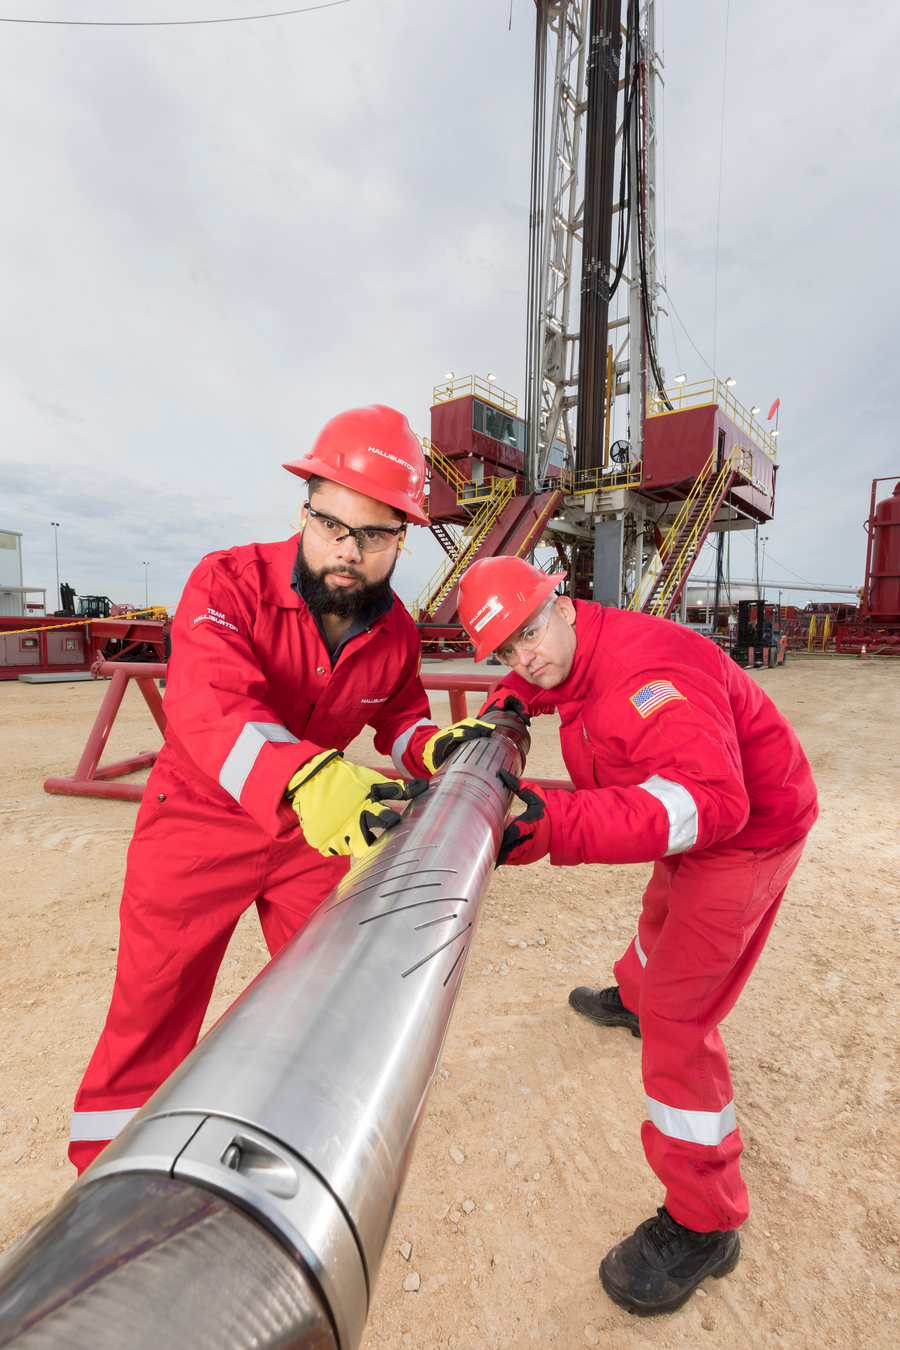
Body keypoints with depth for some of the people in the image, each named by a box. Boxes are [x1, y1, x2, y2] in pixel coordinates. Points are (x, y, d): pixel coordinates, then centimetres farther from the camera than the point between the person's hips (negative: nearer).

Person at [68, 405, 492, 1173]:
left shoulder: (397, 634, -11)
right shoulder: (229, 583, -26)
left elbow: (400, 716, 4)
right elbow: (212, 709, -42)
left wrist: (437, 747, -18)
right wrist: (311, 782, -60)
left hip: (314, 826, 4)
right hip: (198, 822, -3)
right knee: (152, 1014, 10)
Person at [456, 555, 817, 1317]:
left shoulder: (644, 673, -37)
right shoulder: (570, 658, -7)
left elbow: (707, 800, -51)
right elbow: (540, 681, 18)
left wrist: (549, 823, -60)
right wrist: (508, 704, -5)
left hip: (747, 834, -10)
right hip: (693, 834, 10)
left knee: (677, 1015, -8)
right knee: (662, 914, 34)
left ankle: (704, 1226, 13)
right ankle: (631, 999, 67)